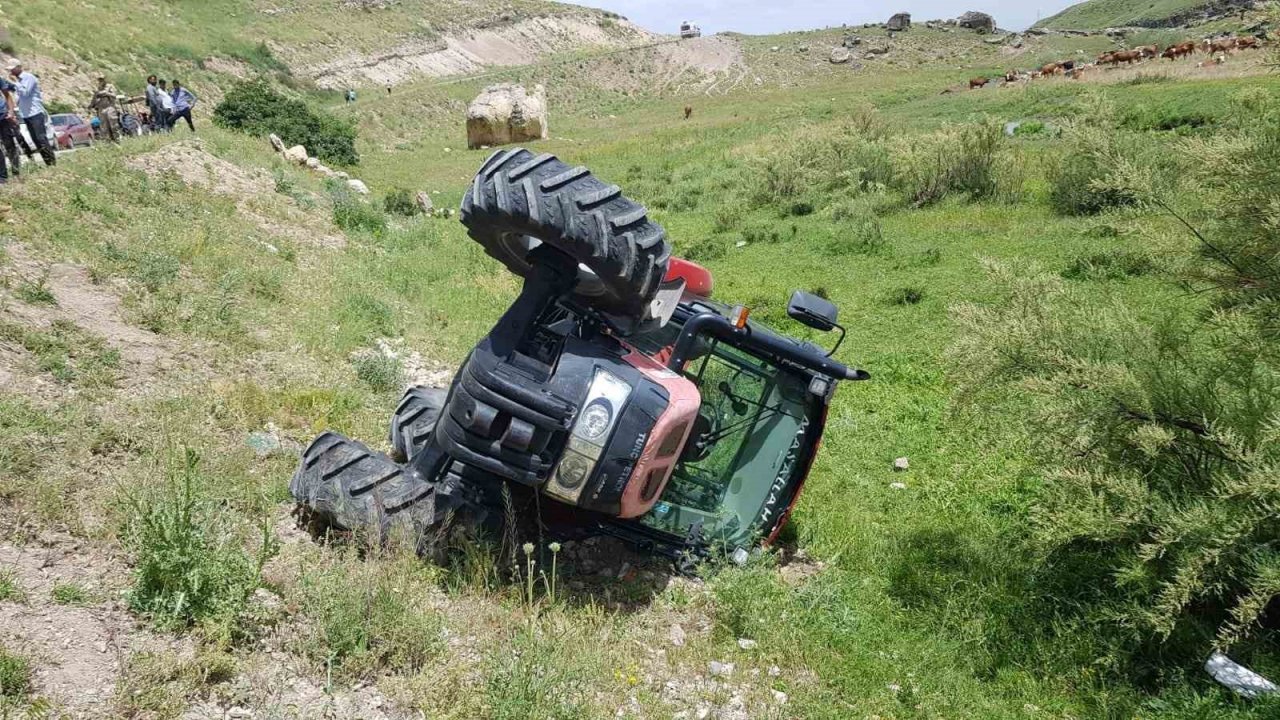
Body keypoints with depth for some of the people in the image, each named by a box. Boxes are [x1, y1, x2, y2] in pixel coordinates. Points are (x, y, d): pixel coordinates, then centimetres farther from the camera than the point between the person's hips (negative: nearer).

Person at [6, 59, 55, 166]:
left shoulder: (29, 77, -8)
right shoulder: (18, 79, 16)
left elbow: (25, 93, -17)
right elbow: (20, 96, 21)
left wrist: (16, 81, -11)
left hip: (35, 113, -8)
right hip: (26, 114, 8)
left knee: (41, 138, -12)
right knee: (35, 140, 4)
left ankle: (52, 162, -10)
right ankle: (47, 162, 5)